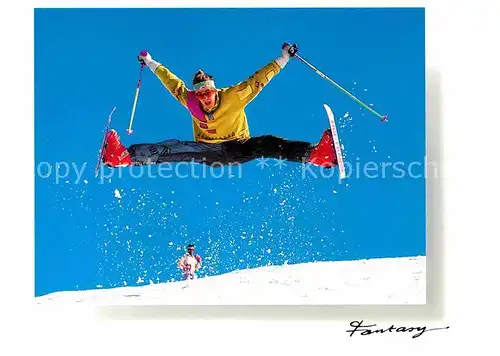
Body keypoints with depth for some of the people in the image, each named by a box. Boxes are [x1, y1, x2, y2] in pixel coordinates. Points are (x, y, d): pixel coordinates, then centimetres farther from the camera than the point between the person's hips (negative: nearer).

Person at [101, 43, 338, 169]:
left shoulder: (234, 96, -16)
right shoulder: (190, 101, -7)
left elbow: (259, 79, -18)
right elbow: (171, 81, 5)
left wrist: (284, 58, -22)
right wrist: (150, 63, 15)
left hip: (239, 149, -2)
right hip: (209, 153, 2)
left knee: (268, 145, -32)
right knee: (174, 148, -24)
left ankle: (315, 154, -56)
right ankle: (126, 156, -45)